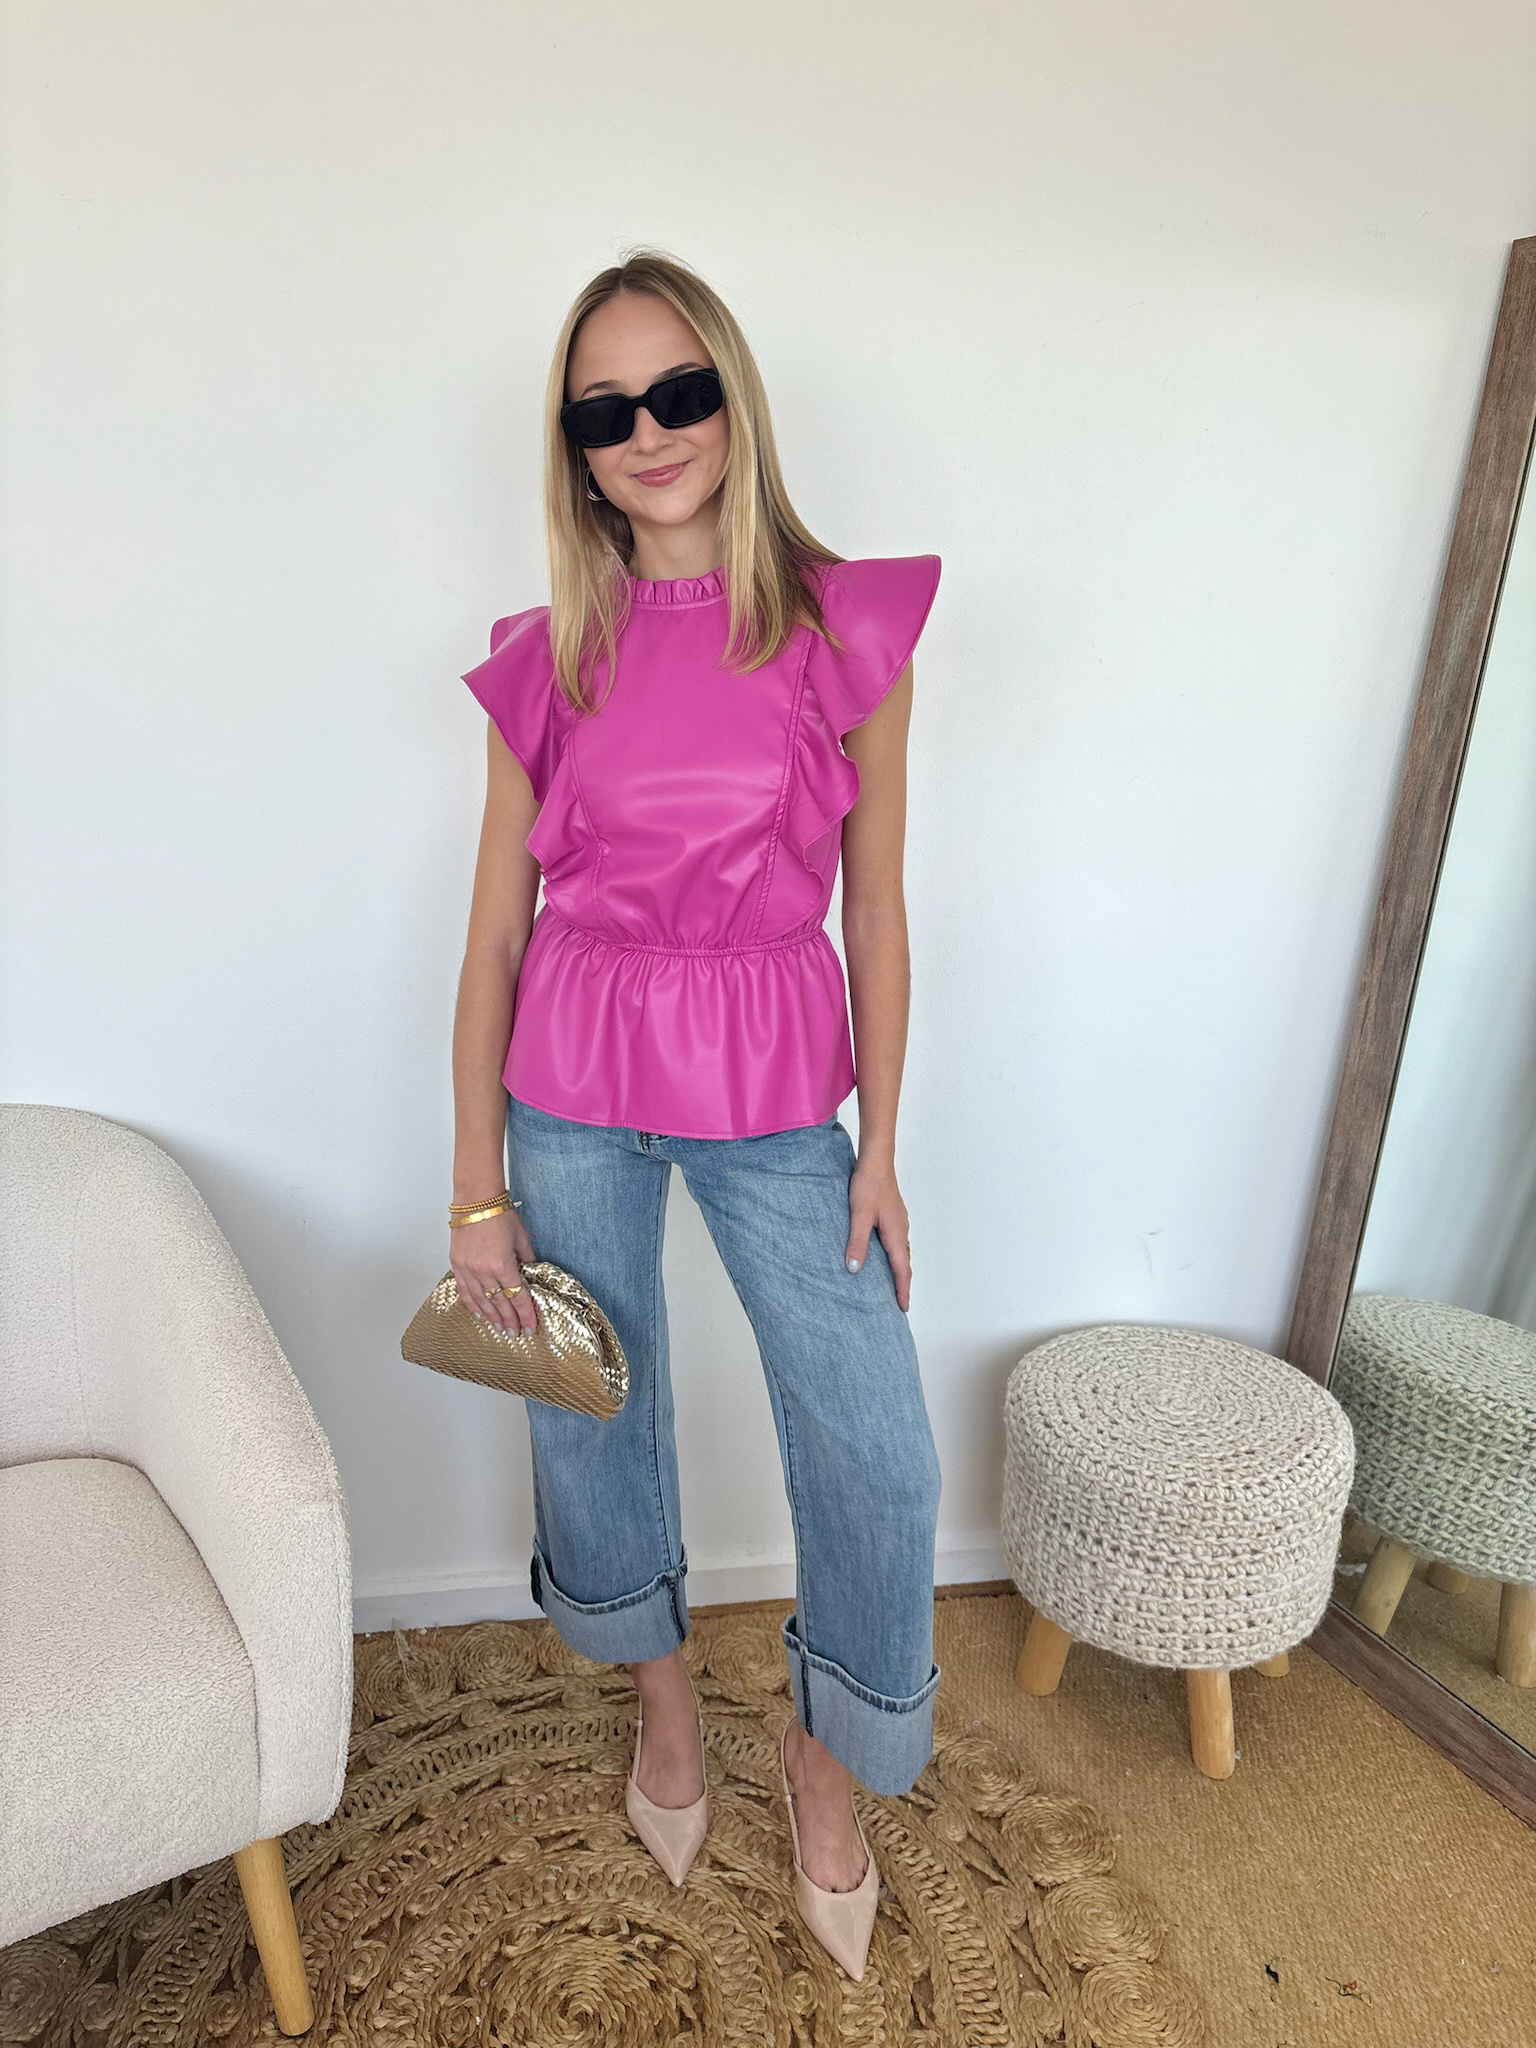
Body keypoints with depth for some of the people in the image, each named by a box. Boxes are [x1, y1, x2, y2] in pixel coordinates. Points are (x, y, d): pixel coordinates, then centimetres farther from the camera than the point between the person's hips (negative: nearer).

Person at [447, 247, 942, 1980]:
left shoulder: (847, 628, -2)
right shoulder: (545, 662, 0)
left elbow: (875, 906, 1)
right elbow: (495, 930, 2)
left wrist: (879, 1149, 0)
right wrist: (477, 1186, 1)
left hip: (775, 1090, 0)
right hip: (574, 1083, 1)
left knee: (879, 1460, -1)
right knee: (593, 1414, 13)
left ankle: (827, 1761, 32)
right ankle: (662, 1693, 45)